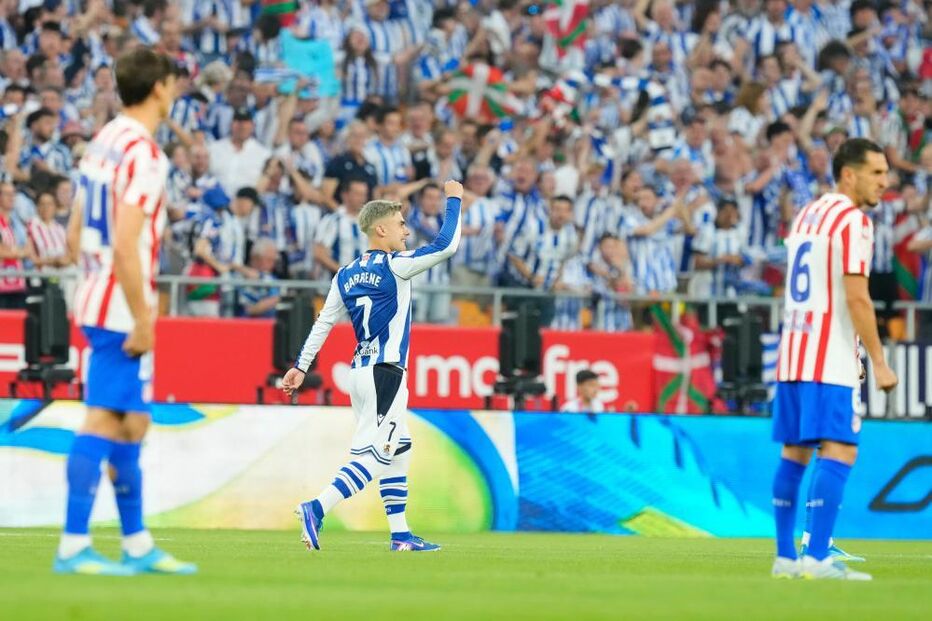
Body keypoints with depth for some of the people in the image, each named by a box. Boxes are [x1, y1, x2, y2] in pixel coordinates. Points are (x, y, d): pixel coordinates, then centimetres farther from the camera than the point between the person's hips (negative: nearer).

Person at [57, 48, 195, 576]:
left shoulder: (105, 142, 12)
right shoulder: (143, 155, -16)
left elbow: (76, 236, 17)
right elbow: (125, 246, -23)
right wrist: (142, 320, -18)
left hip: (98, 301, 9)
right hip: (121, 309, -9)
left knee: (130, 423, 14)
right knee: (103, 422, -7)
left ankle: (138, 545, 20)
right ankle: (74, 547, -6)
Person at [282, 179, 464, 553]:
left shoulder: (346, 275, 11)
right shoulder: (395, 266, -10)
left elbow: (323, 323, 9)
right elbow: (446, 245, -12)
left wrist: (301, 367, 12)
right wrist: (453, 200, 0)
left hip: (361, 371, 9)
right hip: (385, 374, -9)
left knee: (397, 452, 17)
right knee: (373, 456, -11)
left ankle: (400, 534, 17)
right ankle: (316, 510, -24)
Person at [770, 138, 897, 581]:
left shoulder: (806, 215, 18)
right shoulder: (852, 220, -10)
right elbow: (857, 298, -16)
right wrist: (879, 362, -13)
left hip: (792, 355, 9)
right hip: (831, 361, -9)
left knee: (794, 453, 11)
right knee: (839, 452, -11)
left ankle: (785, 557, 12)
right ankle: (817, 557, -18)